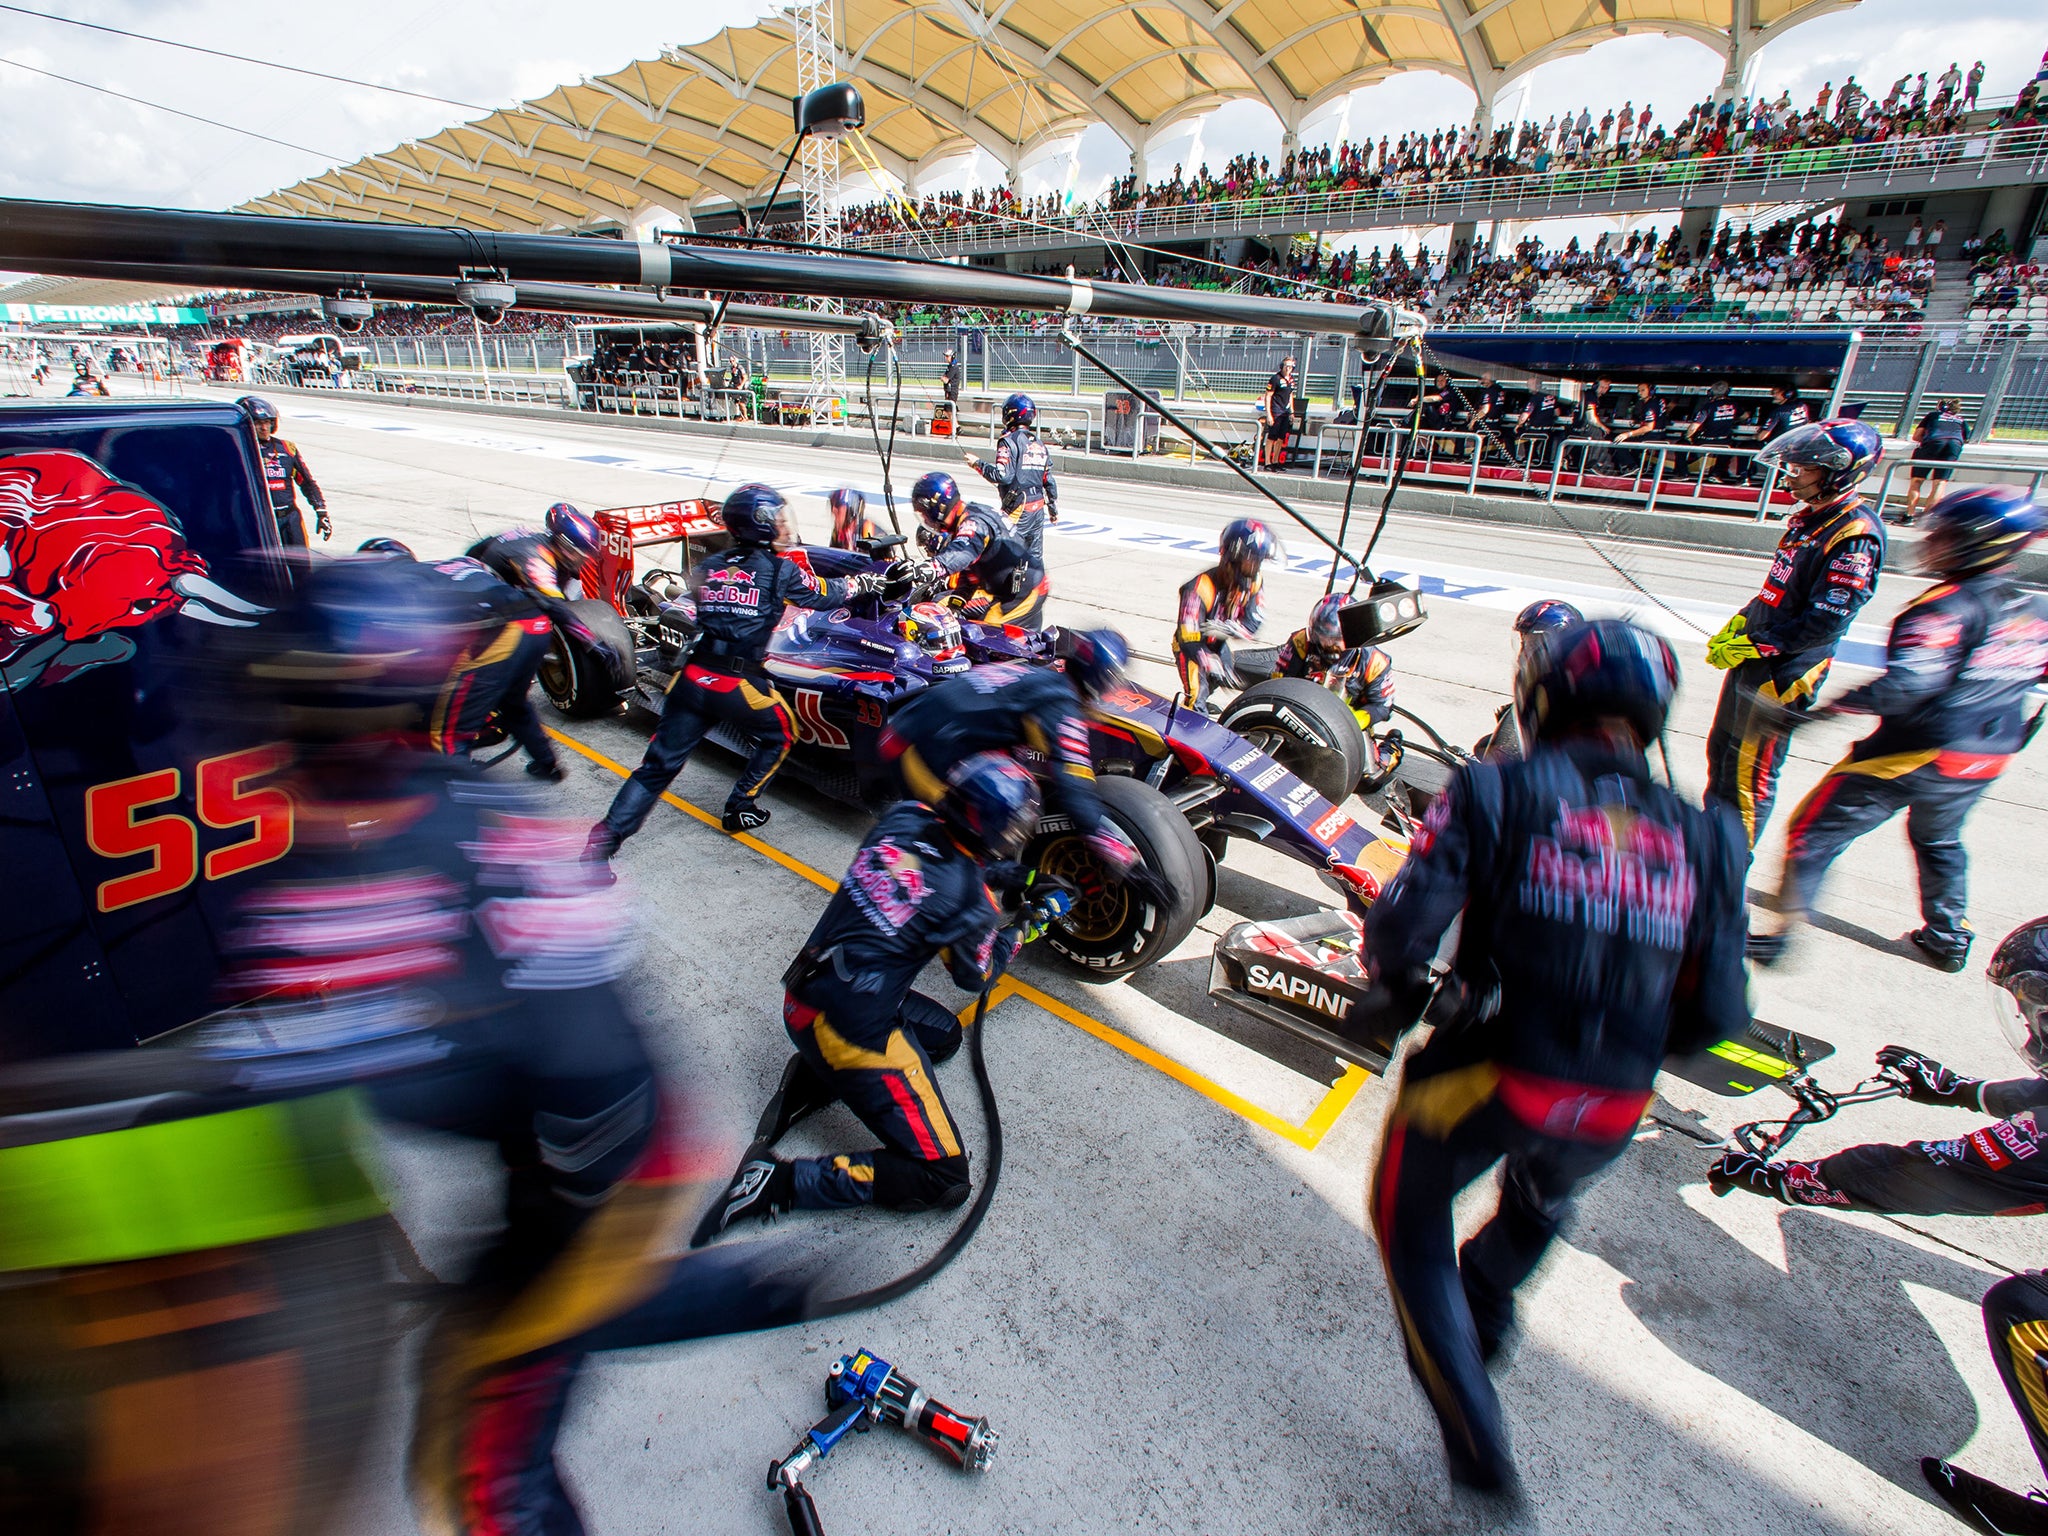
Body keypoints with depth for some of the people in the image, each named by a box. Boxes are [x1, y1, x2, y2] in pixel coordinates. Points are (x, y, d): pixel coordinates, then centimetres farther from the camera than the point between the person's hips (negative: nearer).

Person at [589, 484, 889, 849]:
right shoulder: (780, 571, 1)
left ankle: (604, 838, 3)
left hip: (692, 678, 5)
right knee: (780, 736, 24)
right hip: (739, 683, -4)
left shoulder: (708, 568, 13)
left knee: (659, 763, 9)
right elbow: (827, 594, 12)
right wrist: (863, 582, 29)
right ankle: (740, 809, 27)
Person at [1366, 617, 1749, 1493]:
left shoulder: (1497, 796, -11)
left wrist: (1411, 993, 4)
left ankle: (1475, 1436, 18)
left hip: (1483, 1083, -4)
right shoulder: (1700, 840, 1)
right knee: (1541, 1191, 38)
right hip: (1611, 1116, 5)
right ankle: (1484, 1307, 62)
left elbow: (1399, 929, -17)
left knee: (1411, 1223, 23)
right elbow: (1716, 1012, 4)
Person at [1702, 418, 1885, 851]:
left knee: (1750, 770, -2)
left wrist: (1752, 646, -19)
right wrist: (1735, 627, 6)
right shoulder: (1808, 517, 11)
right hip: (1751, 658, 9)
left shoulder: (1856, 534, -18)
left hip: (1784, 670, -9)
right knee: (1721, 751, 19)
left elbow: (1825, 623, -23)